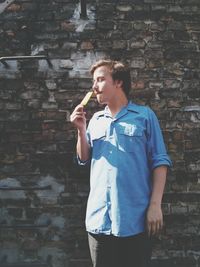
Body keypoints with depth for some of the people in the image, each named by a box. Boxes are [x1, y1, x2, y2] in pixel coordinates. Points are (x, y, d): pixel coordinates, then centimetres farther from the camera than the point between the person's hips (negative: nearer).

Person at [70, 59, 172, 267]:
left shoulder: (145, 115, 0)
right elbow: (84, 159, 14)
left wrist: (155, 205, -10)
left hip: (134, 218, -4)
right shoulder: (95, 120, 12)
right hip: (99, 218, 4)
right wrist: (81, 130, 0)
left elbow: (159, 161, -3)